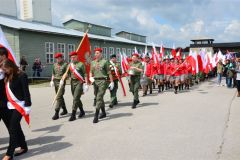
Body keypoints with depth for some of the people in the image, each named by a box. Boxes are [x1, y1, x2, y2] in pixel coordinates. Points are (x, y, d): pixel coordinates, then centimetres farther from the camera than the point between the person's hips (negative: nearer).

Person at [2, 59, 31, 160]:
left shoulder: (21, 76, -13)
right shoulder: (8, 77, 10)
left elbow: (26, 91, -15)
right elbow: (7, 90, 11)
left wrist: (27, 105, -17)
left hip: (20, 104, -8)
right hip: (11, 105, 8)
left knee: (13, 128, -6)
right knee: (15, 127, 13)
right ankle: (23, 147, 27)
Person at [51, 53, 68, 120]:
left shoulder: (65, 64, -5)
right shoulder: (55, 64, 15)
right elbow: (53, 73, 19)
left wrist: (62, 80, -25)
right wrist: (52, 80, 8)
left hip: (61, 82, -7)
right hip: (55, 81, 7)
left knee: (59, 97, -12)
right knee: (60, 97, 15)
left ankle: (56, 113, -12)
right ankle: (64, 110, 31)